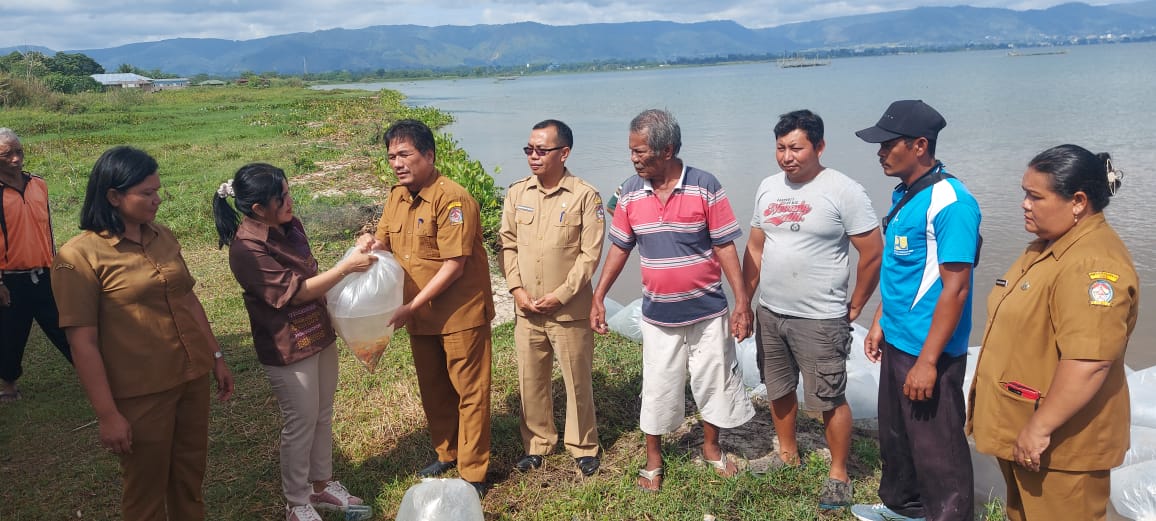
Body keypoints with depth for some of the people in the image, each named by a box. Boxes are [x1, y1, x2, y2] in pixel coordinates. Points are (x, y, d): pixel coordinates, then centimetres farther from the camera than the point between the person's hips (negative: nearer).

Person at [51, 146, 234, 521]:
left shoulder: (163, 236, 3)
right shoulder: (80, 255, -14)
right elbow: (83, 342, -15)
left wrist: (216, 357, 13)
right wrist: (107, 414, -15)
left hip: (193, 377, 5)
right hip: (141, 393, -5)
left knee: (191, 476, 20)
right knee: (147, 490, 13)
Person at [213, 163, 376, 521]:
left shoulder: (289, 224, 0)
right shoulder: (247, 249, -24)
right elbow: (297, 291, -22)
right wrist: (347, 267, -21)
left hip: (320, 335, 8)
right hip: (288, 349, -8)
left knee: (323, 416, 18)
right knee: (302, 424, 6)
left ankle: (321, 485, 37)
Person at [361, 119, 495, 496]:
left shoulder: (452, 200, -20)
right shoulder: (397, 197, 4)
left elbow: (454, 266, -23)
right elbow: (386, 242, 15)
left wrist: (412, 307, -22)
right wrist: (372, 244, -10)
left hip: (461, 313, -8)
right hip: (419, 315, 8)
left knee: (469, 391, 4)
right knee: (433, 390, 20)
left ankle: (473, 472, 17)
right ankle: (447, 452, 40)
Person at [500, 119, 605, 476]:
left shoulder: (585, 196, -10)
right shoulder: (516, 193, 3)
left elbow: (590, 254, -11)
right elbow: (508, 244, 6)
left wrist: (560, 296, -15)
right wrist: (517, 289, -6)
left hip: (570, 311, -4)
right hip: (527, 310, 4)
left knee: (578, 380, 9)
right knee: (531, 381, 14)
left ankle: (583, 447, 27)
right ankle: (537, 443, 32)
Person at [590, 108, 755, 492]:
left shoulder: (704, 187, -13)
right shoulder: (631, 192, -3)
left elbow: (724, 246, -10)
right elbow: (620, 247, 5)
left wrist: (742, 301, -13)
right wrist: (598, 297, 3)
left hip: (707, 311, -1)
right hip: (658, 313, 2)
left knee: (713, 381, 13)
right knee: (657, 388, 11)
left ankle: (711, 447, 37)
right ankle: (653, 458, 29)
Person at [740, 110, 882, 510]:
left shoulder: (844, 191, -13)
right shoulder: (768, 188, 6)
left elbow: (873, 253, -10)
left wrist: (855, 307, -5)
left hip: (820, 320, -6)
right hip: (769, 313, 6)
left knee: (829, 401, 3)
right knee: (778, 390, 19)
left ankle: (839, 475, 21)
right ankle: (787, 454, 40)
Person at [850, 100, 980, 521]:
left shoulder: (949, 202, -21)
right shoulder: (903, 194, 8)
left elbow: (955, 288, -22)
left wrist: (927, 361, -22)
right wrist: (879, 323, 18)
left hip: (929, 351, -9)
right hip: (897, 342, 9)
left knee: (937, 449, 5)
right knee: (895, 435, 24)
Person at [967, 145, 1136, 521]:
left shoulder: (1093, 264, -24)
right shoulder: (1049, 245, 10)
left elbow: (1088, 362, -32)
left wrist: (1040, 428, -27)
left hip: (1059, 445, -10)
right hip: (1021, 431, 10)